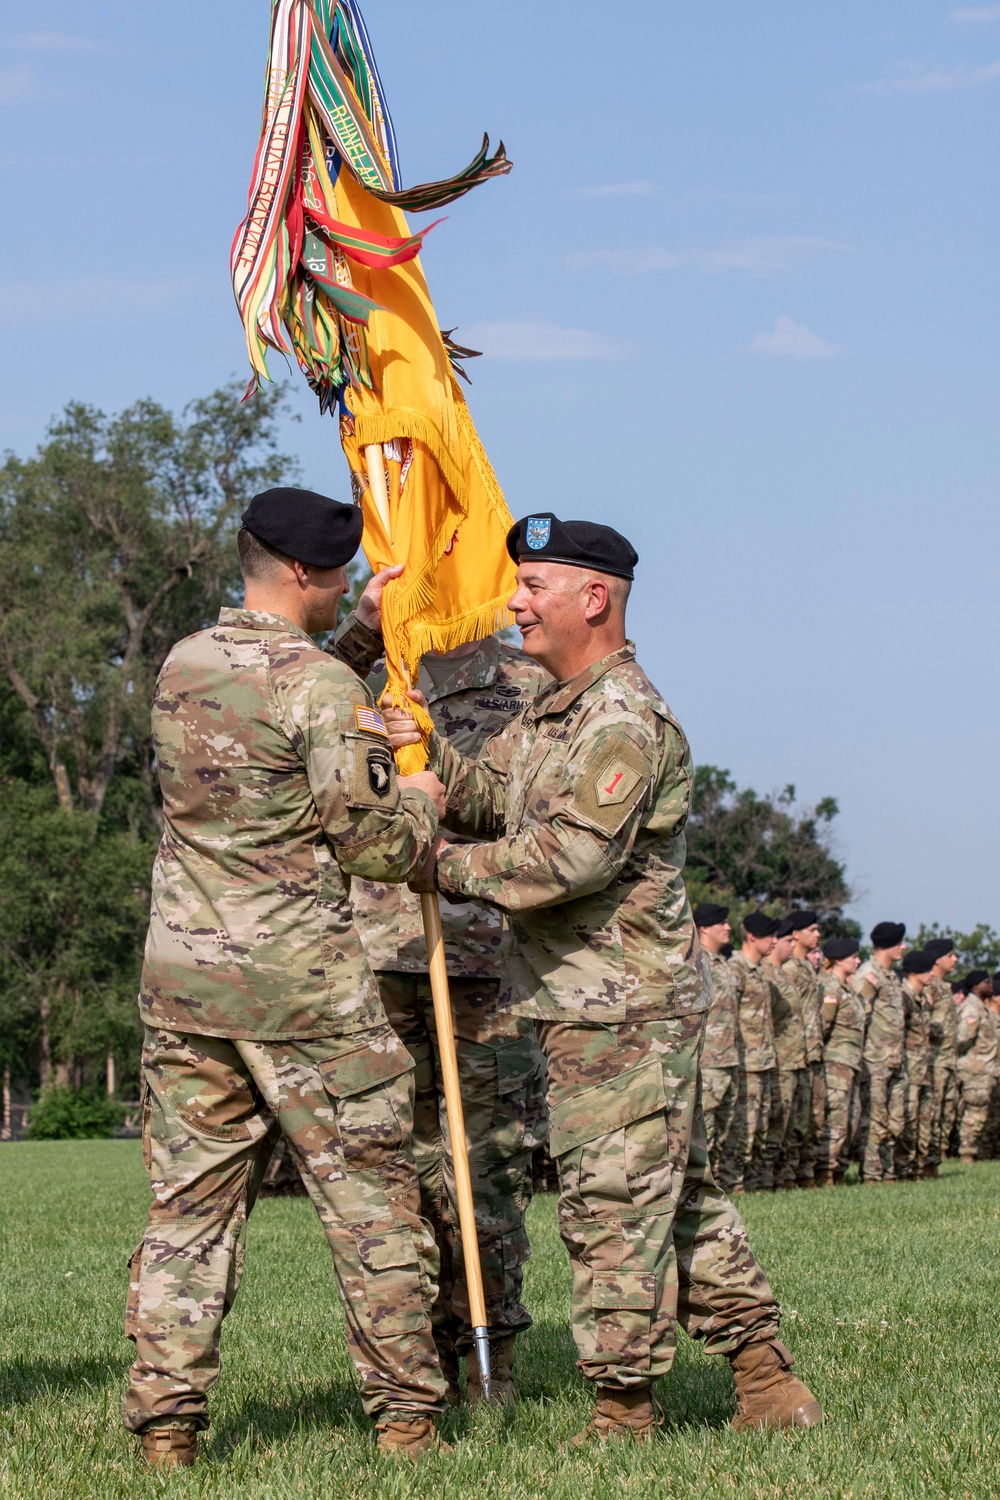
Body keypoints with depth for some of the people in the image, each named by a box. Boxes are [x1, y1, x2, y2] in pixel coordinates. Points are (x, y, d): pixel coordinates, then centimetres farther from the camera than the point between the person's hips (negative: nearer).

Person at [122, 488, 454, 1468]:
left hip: (180, 978, 6)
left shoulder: (180, 668, 9)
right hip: (301, 984, -6)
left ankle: (165, 1421, 5)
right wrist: (420, 801, 8)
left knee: (190, 1201, 8)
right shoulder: (325, 686, -13)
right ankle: (404, 1414, 9)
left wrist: (360, 633, 24)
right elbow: (371, 845, -12)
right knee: (370, 1198, 5)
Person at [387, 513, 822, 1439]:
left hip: (621, 1014, -10)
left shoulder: (626, 721, -17)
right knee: (680, 1197, 13)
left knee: (612, 1205, -5)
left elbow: (573, 856, -23)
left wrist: (448, 867, -15)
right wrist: (427, 751, -6)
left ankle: (623, 1412, 2)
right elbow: (491, 801, 12)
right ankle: (769, 1386, 19)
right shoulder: (550, 710, 16)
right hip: (594, 1004, 10)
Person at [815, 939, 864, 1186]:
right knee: (835, 1119, -11)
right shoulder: (830, 986, -12)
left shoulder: (847, 988, 19)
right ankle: (824, 1174, -9)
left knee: (851, 1118, 10)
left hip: (850, 1063, 10)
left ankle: (838, 1172, 15)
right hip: (836, 1061, -10)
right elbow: (822, 1024, -17)